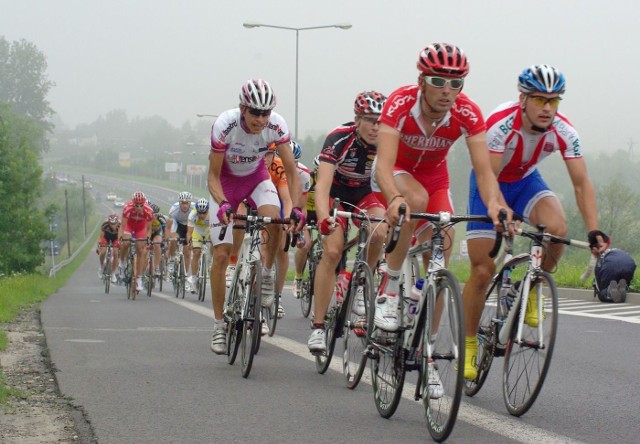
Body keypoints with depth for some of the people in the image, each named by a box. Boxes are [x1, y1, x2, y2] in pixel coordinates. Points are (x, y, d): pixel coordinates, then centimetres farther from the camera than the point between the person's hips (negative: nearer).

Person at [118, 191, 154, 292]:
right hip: (129, 224, -1)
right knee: (125, 243, -26)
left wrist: (148, 239, -33)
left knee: (141, 250, -6)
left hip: (141, 226, 1)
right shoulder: (128, 208, -37)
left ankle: (139, 279, 0)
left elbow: (149, 228, -19)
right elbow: (122, 226, -32)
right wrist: (120, 238, -43)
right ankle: (122, 262, 4)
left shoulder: (148, 211, -34)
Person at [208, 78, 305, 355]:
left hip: (257, 177, 1)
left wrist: (296, 207, -32)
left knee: (274, 220, -32)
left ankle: (266, 274, -5)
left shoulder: (276, 125, -26)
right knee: (221, 254, -7)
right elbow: (213, 176, -23)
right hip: (226, 180, -1)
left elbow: (291, 171, -19)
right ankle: (219, 325, 5)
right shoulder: (224, 125, -31)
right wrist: (222, 204, -41)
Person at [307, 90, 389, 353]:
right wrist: (324, 219, -57)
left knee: (379, 233, -28)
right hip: (335, 192, -3)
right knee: (332, 252, -20)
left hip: (363, 194, 3)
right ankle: (317, 327, -14)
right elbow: (323, 184, -40)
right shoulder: (339, 139, -30)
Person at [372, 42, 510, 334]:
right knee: (417, 201, -36)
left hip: (434, 175, 4)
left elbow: (483, 170, -33)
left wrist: (494, 204, -54)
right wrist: (395, 200, -64)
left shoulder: (467, 113, -28)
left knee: (441, 252, -6)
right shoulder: (400, 103, -35)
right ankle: (388, 291, -22)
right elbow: (383, 165, -44)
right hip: (396, 171, -4)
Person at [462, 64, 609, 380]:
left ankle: (533, 289, -3)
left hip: (525, 181, 3)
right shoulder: (501, 124, -34)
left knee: (557, 228, -30)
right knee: (482, 271, -8)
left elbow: (581, 183, -21)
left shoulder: (564, 132, -23)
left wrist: (594, 231, -33)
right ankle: (468, 344, 11)